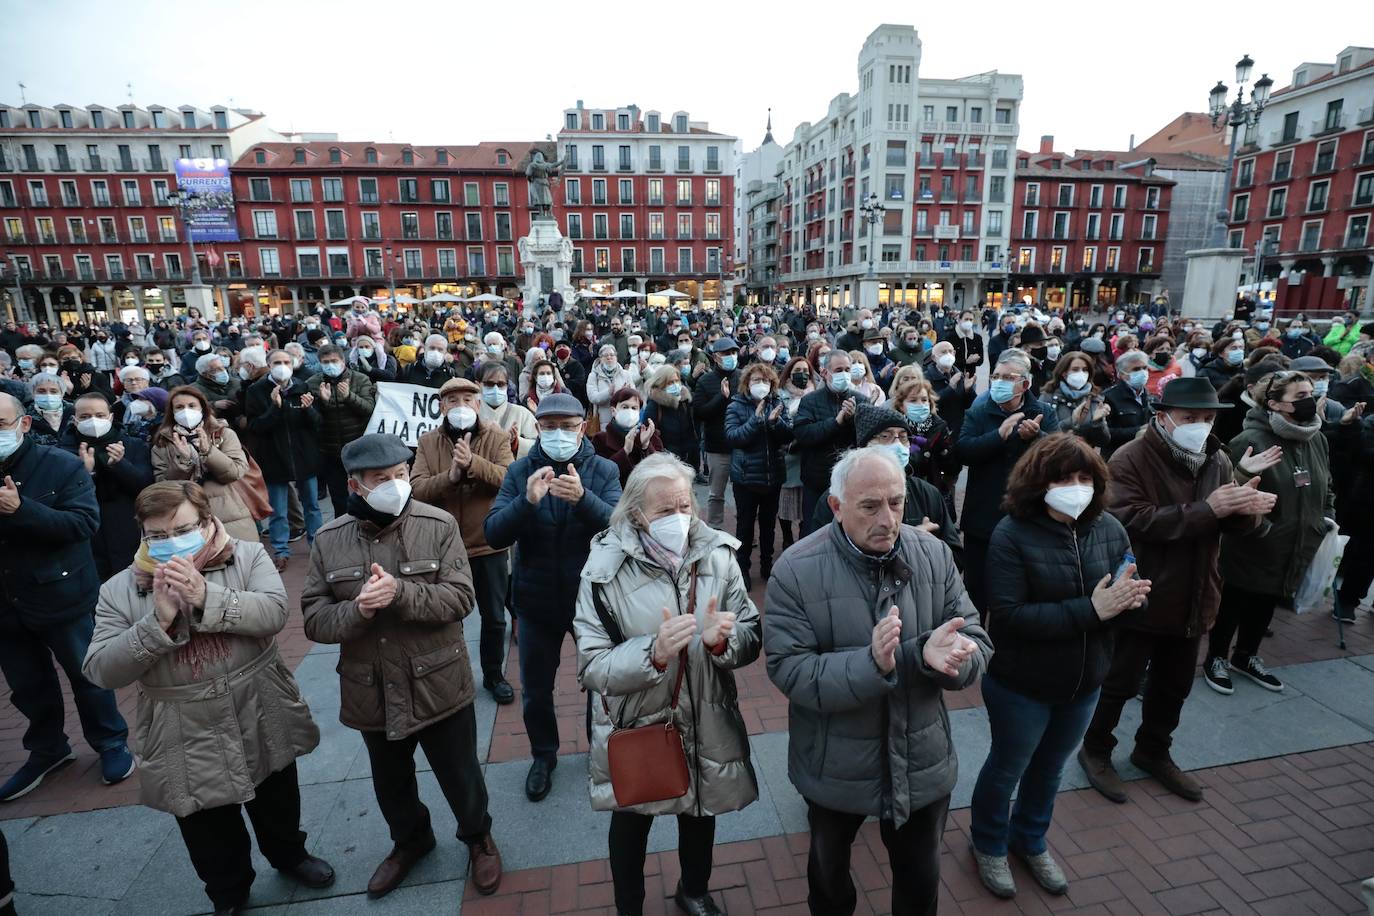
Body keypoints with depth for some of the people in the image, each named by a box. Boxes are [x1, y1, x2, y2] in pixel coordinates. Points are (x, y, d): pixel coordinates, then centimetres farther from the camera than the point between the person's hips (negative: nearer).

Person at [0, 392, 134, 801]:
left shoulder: (62, 466, -13)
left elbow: (85, 522, -22)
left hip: (62, 596, -4)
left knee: (87, 675, 11)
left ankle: (112, 744, 30)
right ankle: (46, 749, 41)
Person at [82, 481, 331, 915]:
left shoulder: (247, 556, -9)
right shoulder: (119, 590, -6)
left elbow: (274, 612, -22)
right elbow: (102, 671, -11)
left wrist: (206, 597, -32)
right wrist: (159, 621, -25)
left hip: (263, 723, 0)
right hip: (189, 745, 0)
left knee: (278, 807, 25)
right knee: (211, 840, 19)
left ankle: (289, 855, 53)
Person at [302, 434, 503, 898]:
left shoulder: (439, 525, -13)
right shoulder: (329, 539, -5)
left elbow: (460, 597, -18)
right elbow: (314, 618, -5)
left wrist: (401, 592, -32)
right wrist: (357, 610, -25)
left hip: (438, 685, -3)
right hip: (372, 691, 3)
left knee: (460, 775, 17)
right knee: (391, 782, 26)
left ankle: (478, 838, 46)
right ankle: (410, 840, 54)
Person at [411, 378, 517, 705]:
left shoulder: (496, 436, -5)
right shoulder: (428, 442, -2)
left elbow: (510, 479, -19)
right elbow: (417, 489, -12)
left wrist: (473, 462, -33)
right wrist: (450, 476, -29)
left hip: (489, 543, -1)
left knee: (494, 616, 14)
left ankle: (493, 674, 35)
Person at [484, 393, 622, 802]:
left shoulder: (604, 470, -8)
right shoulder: (520, 471, -6)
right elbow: (494, 535, -15)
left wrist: (584, 498, -40)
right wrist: (527, 501, -33)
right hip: (537, 599, 1)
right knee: (536, 689, 17)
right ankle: (543, 755, 43)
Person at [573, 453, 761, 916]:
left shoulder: (717, 554, -13)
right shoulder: (606, 568, -19)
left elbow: (750, 639, -8)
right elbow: (592, 667, -19)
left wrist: (721, 640, -29)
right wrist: (654, 652, -34)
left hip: (705, 721, 3)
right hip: (635, 725, -2)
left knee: (701, 812, 27)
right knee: (631, 823, 23)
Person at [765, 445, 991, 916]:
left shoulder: (935, 555, -10)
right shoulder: (796, 570, -21)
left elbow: (978, 644, -9)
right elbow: (788, 669, -23)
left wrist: (941, 655, -32)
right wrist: (871, 665, -38)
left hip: (923, 763, 2)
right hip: (834, 768, -2)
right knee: (828, 870, 28)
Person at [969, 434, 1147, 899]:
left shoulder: (1109, 529, -7)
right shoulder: (1012, 533, -23)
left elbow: (1130, 591, 3)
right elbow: (1008, 615, -28)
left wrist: (1133, 595, -21)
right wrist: (1090, 610, -31)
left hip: (1083, 683, 5)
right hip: (1021, 685, -5)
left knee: (1049, 768, 26)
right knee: (1007, 768, 17)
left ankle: (1030, 840, 52)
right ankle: (988, 844, 45)